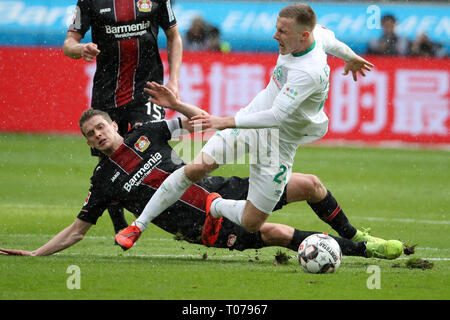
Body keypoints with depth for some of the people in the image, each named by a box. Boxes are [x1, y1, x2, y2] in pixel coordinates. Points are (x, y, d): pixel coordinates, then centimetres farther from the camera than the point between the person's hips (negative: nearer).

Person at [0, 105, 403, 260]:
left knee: (307, 184, -5)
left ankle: (349, 234, 16)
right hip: (205, 226, -5)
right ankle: (362, 249, -21)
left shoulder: (145, 134, 7)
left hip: (220, 189, 5)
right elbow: (77, 229, 3)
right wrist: (34, 254, -6)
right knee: (276, 233, -28)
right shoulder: (104, 181, -1)